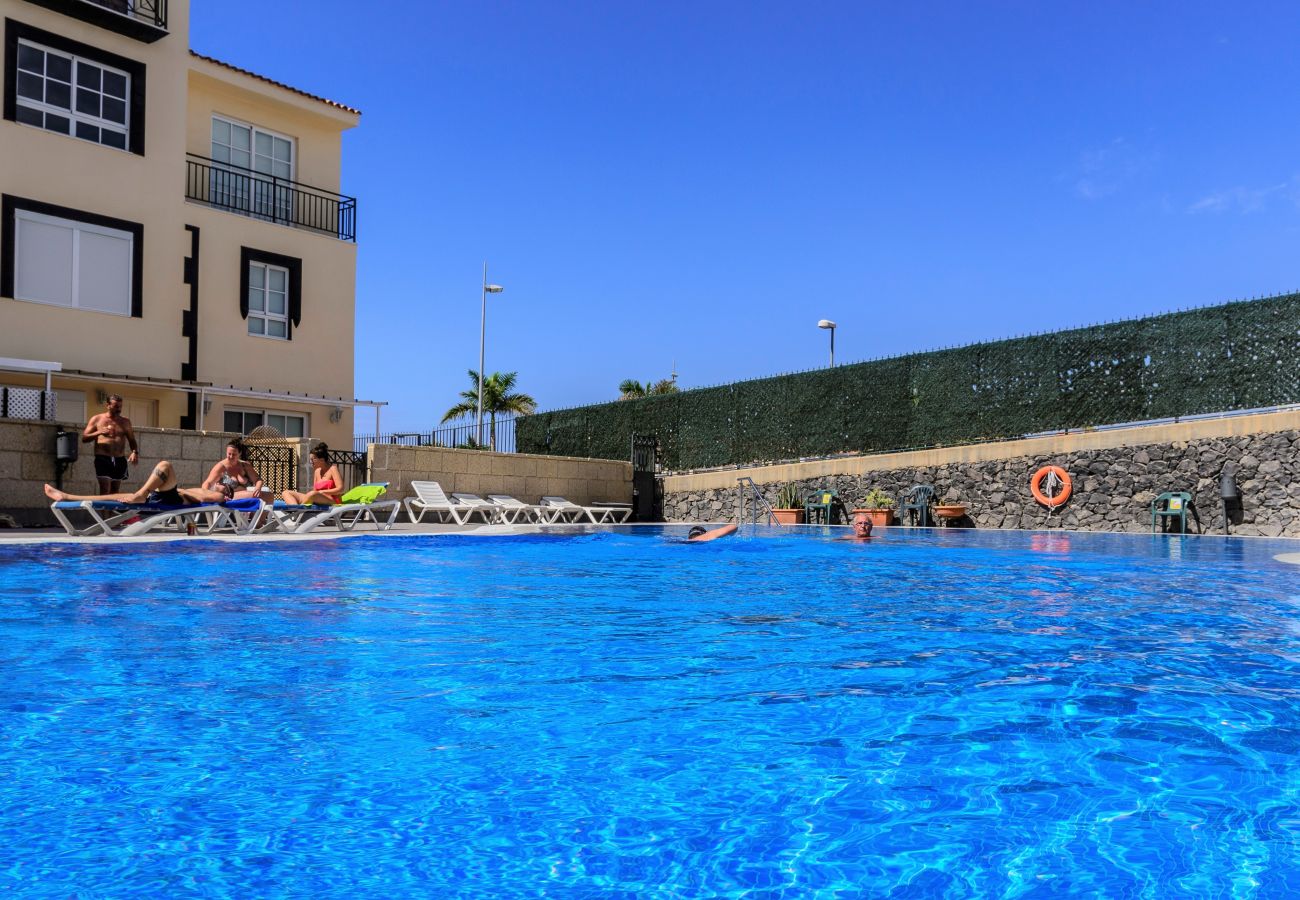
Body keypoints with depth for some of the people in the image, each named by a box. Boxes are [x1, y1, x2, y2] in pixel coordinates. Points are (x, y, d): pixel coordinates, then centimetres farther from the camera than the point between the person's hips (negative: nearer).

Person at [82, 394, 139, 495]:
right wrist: (99, 432, -17)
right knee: (105, 490, -13)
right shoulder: (97, 419, 4)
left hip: (120, 460, 3)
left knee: (115, 492, 8)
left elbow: (132, 440, 13)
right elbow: (84, 438, 2)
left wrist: (135, 452, -7)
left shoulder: (125, 421, 12)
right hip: (103, 459, -3)